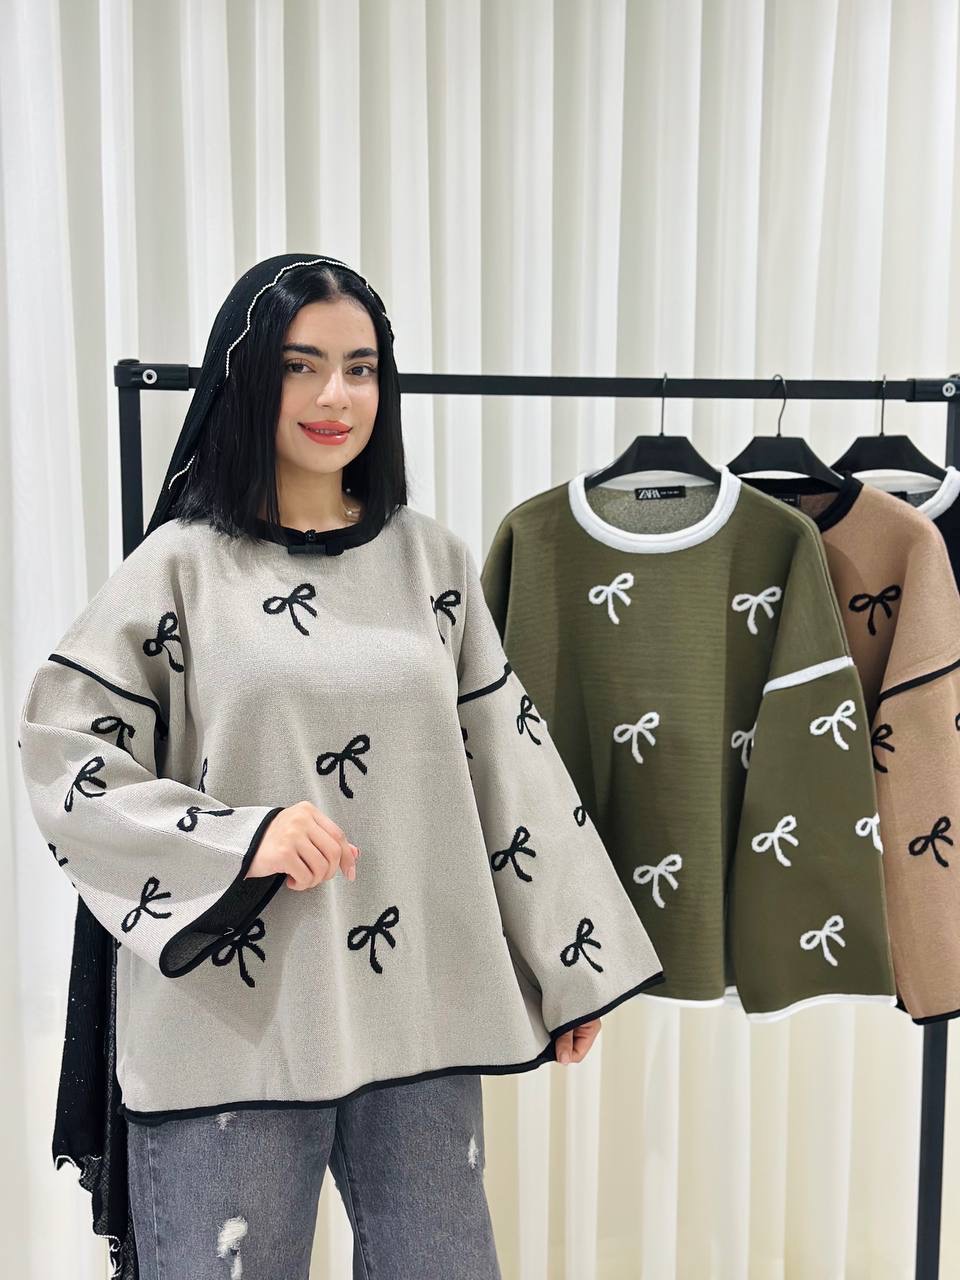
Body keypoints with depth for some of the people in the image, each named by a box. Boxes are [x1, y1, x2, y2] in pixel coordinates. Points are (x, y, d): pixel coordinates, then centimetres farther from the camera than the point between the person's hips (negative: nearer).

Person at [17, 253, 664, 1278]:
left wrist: (573, 965, 8)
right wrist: (239, 841, -18)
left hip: (417, 1004, 3)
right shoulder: (181, 564, -2)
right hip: (235, 1012, -2)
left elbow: (507, 760, 8)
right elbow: (60, 757, -5)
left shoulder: (431, 558, 6)